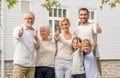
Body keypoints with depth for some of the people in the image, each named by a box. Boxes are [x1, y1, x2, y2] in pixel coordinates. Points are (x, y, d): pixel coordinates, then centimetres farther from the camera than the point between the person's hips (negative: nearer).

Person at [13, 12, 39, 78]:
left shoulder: (34, 32, 15)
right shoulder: (17, 29, -1)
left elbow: (37, 47, 10)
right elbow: (16, 35, -24)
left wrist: (36, 40, -12)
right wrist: (19, 33, -49)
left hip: (31, 65, 5)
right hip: (20, 63, -5)